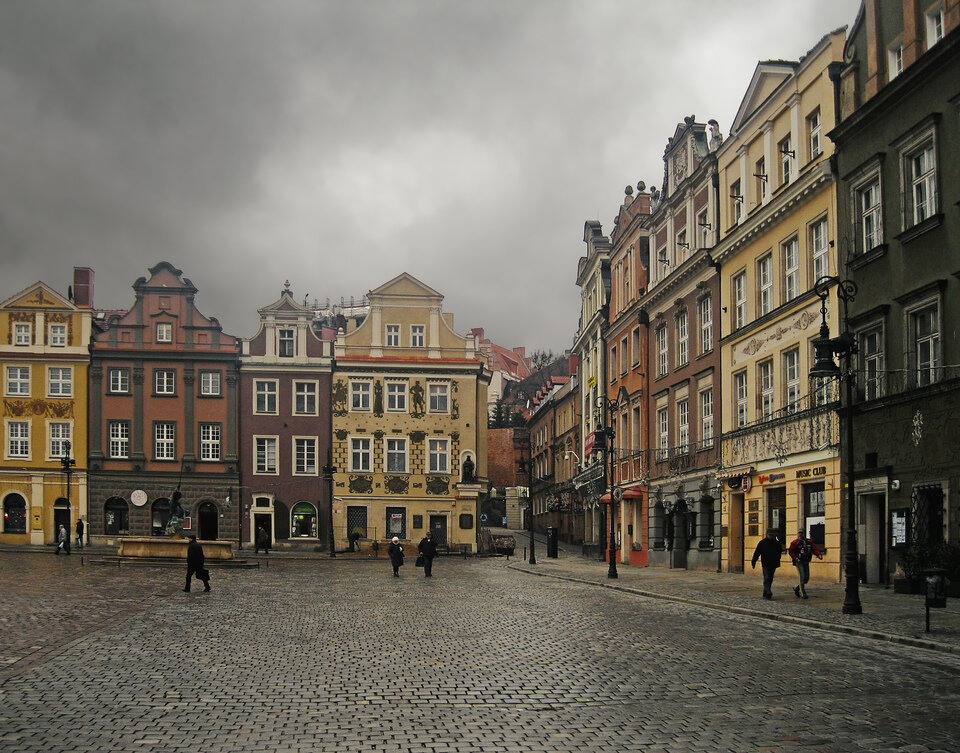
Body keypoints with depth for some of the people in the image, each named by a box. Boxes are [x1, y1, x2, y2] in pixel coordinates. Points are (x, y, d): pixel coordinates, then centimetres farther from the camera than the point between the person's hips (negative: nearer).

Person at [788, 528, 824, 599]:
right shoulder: (795, 542, -1)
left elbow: (815, 549, 4)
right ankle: (803, 594, -10)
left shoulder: (809, 542, 11)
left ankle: (796, 589, 28)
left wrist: (819, 555, -15)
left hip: (806, 563, 5)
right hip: (799, 562, -5)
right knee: (802, 577, -14)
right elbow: (790, 551, -3)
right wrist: (795, 558, -16)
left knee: (807, 578, 8)